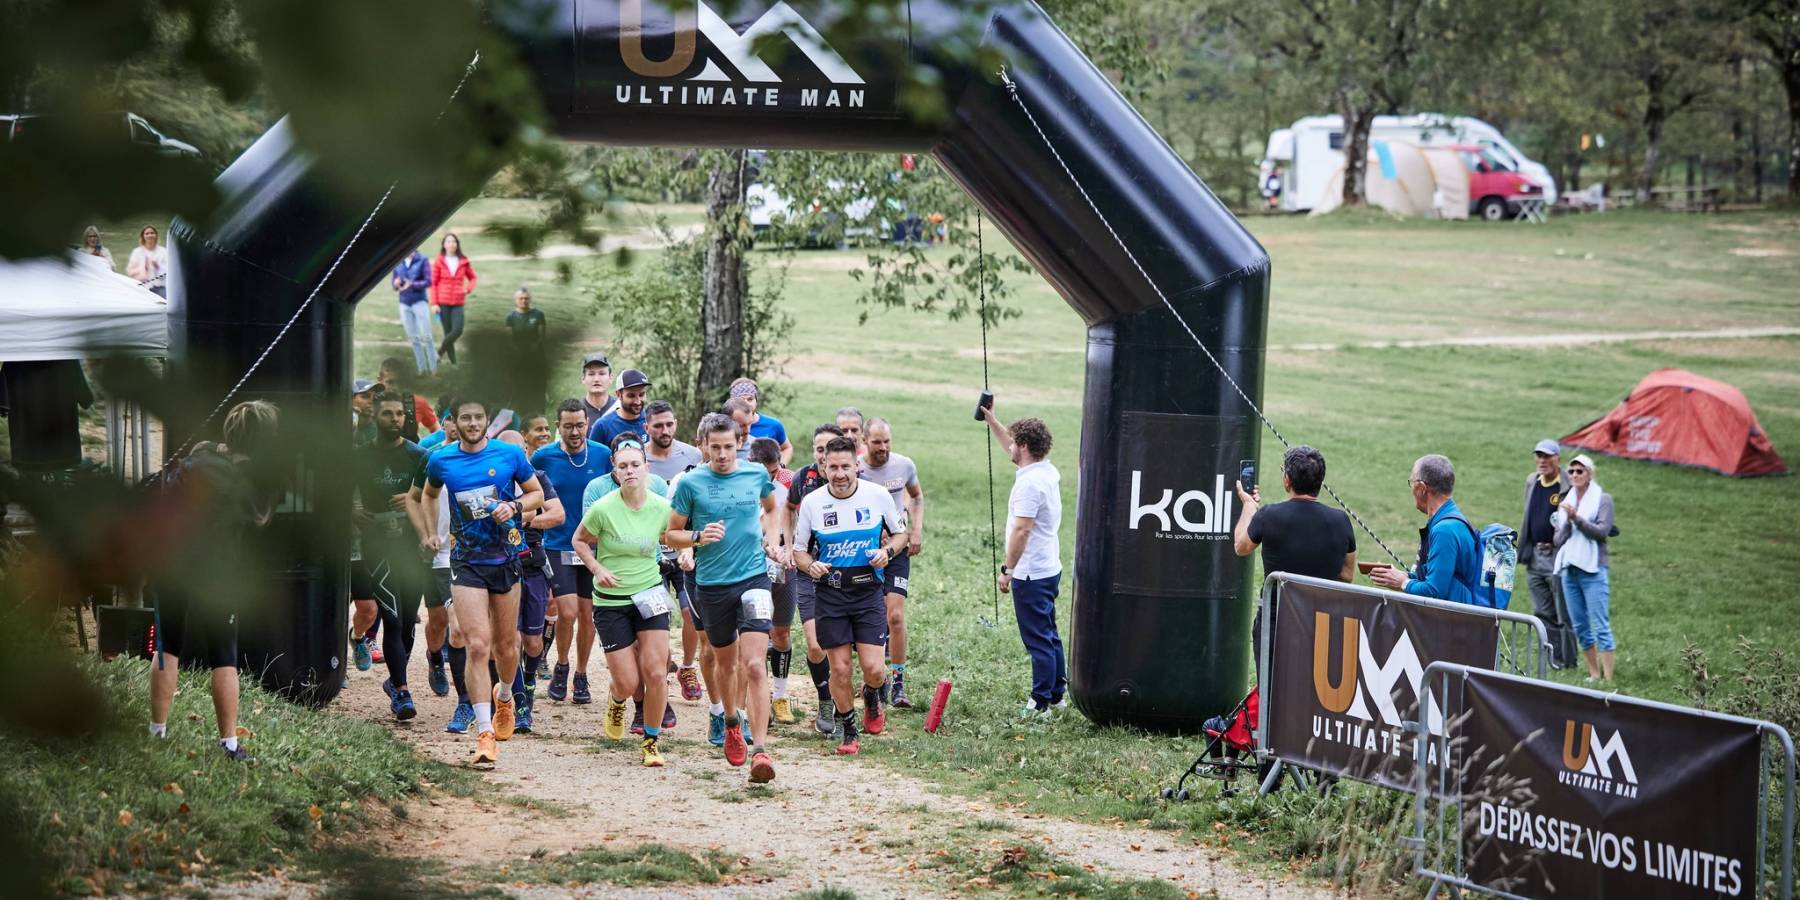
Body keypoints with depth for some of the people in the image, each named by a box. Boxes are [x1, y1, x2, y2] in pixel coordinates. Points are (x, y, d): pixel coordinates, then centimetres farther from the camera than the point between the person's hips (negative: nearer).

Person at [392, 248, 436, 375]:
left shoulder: (422, 260, -6)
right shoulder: (398, 262, 6)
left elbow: (428, 281, -9)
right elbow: (393, 280, 11)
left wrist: (412, 285, -22)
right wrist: (396, 283, -13)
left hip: (420, 301, -4)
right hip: (405, 303, 4)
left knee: (426, 336, -5)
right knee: (413, 338, 6)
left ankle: (433, 368, 2)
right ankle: (421, 368, 12)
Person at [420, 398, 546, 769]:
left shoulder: (510, 455, -3)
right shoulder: (441, 461, 0)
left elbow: (537, 493, 8)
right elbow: (430, 493, 21)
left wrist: (514, 506, -12)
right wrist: (432, 533, 13)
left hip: (506, 559, 1)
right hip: (467, 562, -1)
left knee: (506, 647, 13)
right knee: (477, 646, -14)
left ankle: (504, 697, 46)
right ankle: (485, 734, -14)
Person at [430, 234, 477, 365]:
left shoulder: (463, 262, 6)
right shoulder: (439, 262, 0)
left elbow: (472, 277, 17)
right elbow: (433, 283, 0)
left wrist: (469, 289, -4)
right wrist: (434, 303, -6)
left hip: (458, 302, 2)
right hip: (443, 302, -2)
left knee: (458, 330, -13)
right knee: (448, 332, -1)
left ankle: (440, 352, 8)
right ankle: (453, 362, 7)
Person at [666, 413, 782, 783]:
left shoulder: (756, 475, 2)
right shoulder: (690, 483, -4)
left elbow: (770, 506, 25)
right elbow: (670, 534, 2)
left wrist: (770, 540, 10)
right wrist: (698, 537, -16)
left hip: (754, 578, -1)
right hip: (712, 585, 1)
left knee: (754, 665, -14)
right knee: (726, 661, 17)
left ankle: (760, 750, -17)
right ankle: (732, 722, 46)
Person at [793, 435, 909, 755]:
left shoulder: (878, 495, -4)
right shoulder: (812, 502, -3)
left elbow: (900, 533, 11)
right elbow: (799, 549, 8)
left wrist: (887, 551, -10)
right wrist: (811, 566, -14)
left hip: (868, 593, 0)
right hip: (830, 596, 0)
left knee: (873, 668, -9)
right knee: (840, 669, -1)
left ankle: (871, 697, 28)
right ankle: (848, 731, 19)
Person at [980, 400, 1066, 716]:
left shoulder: (1030, 483, -21)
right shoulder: (1048, 471, 8)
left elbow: (1021, 530, -24)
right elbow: (1011, 448, 27)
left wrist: (1007, 569, -18)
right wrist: (991, 421, 29)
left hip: (1030, 574, -10)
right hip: (1049, 569, 10)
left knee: (1039, 639, -5)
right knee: (1049, 636, 18)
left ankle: (1041, 702, -1)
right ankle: (1056, 694, 26)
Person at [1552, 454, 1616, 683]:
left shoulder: (1602, 499, 1)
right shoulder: (1565, 502, 15)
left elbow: (1602, 531, -12)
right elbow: (1558, 540, 11)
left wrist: (1577, 518, -18)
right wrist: (1566, 523, -6)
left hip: (1593, 570, -6)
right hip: (1569, 570, 6)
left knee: (1601, 627, -9)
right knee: (1580, 627, 9)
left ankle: (1607, 679, -11)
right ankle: (1594, 674, 18)